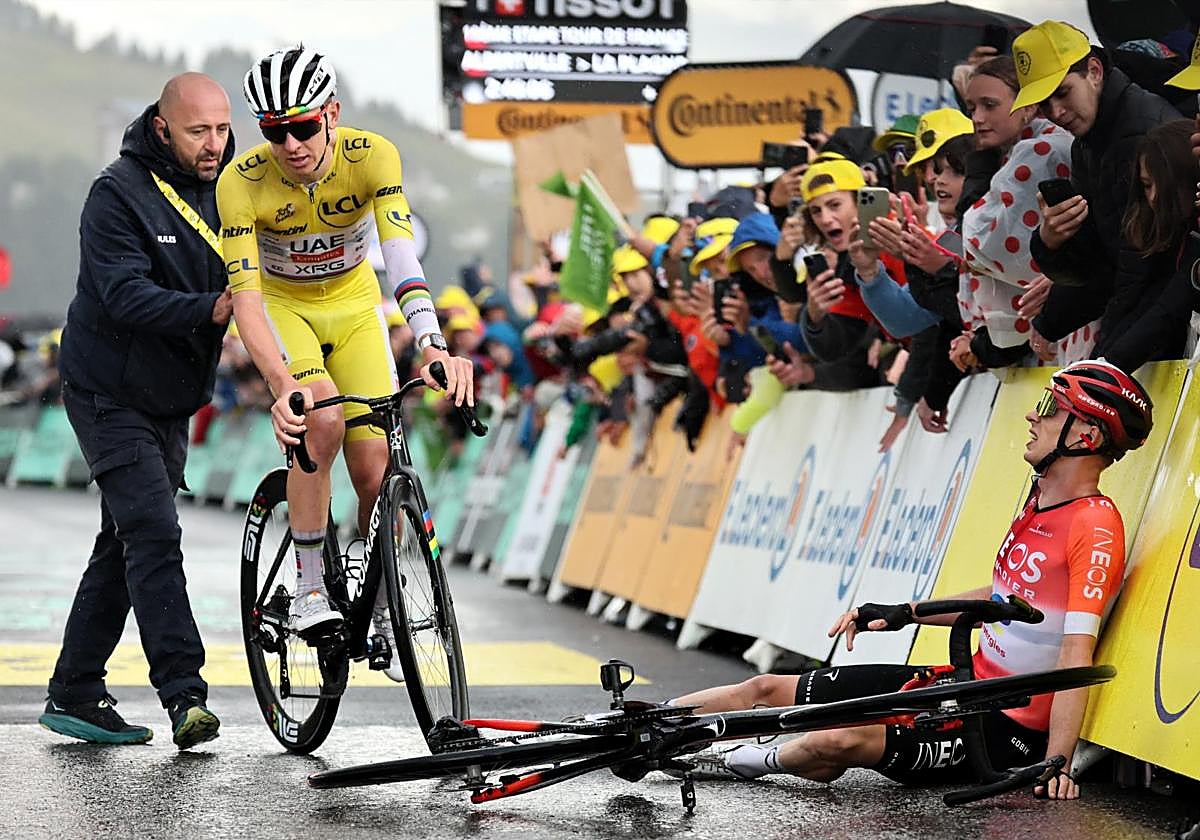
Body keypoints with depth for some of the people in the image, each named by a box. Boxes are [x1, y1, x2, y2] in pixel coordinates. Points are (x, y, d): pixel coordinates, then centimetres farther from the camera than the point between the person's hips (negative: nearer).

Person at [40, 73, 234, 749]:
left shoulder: (224, 188, 4)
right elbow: (126, 296, -25)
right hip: (110, 395, -7)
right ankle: (185, 695, -19)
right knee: (154, 535, -16)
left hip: (172, 399, 7)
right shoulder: (119, 193, -16)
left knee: (126, 545, 10)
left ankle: (75, 694, 18)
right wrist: (210, 309, -37)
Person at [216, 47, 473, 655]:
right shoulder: (242, 182, -29)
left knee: (375, 464, -10)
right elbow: (245, 298, -34)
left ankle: (382, 607, 13)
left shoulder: (372, 157, -27)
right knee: (322, 420, -30)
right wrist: (283, 386, -50)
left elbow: (401, 253, -39)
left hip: (353, 303, 2)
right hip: (281, 304, -2)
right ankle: (308, 590, -16)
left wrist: (433, 345, -55)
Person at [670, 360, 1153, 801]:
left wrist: (1057, 762, -32)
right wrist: (906, 614, 19)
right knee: (768, 690, 6)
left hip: (1006, 728, -9)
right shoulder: (1039, 500, 10)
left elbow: (1076, 655, -26)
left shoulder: (1094, 527, -19)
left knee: (838, 742, -29)